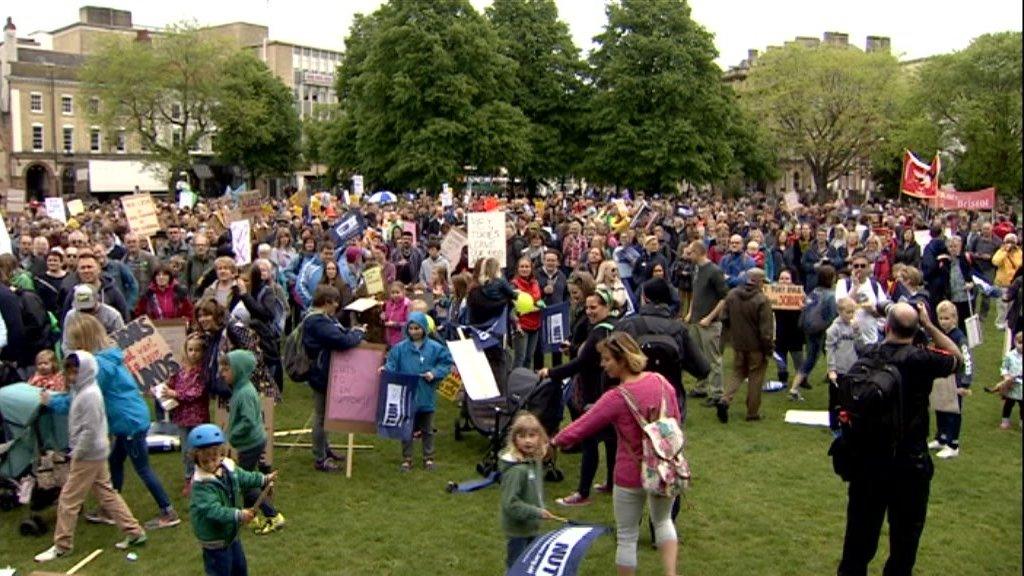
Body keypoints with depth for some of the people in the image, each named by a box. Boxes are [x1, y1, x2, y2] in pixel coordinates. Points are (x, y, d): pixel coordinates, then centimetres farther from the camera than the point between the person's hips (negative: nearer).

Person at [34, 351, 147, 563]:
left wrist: (77, 454, -16)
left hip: (88, 455, -10)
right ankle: (134, 532, 19)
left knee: (68, 499, 1)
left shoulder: (89, 395, -21)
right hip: (96, 454, 10)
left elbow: (90, 430, -23)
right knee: (106, 492, 14)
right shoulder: (81, 391, 9)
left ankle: (61, 546, 14)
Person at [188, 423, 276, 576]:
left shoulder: (228, 468, -6)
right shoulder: (202, 485, -31)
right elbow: (213, 510, -40)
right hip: (214, 540, -8)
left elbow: (245, 478, 14)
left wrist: (264, 479, 13)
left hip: (231, 532, 8)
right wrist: (238, 515, -48)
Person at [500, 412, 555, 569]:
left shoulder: (536, 460, -1)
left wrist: (541, 508, 10)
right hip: (517, 530, -8)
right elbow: (510, 503, -29)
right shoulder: (516, 469, -28)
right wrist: (537, 512, -26)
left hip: (533, 527, 8)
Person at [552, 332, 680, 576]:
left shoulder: (615, 398, -23)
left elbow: (582, 427, -15)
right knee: (663, 521, 30)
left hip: (631, 475, -5)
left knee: (627, 537, 13)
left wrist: (555, 441, 2)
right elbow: (675, 421, 6)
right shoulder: (661, 381, -7)